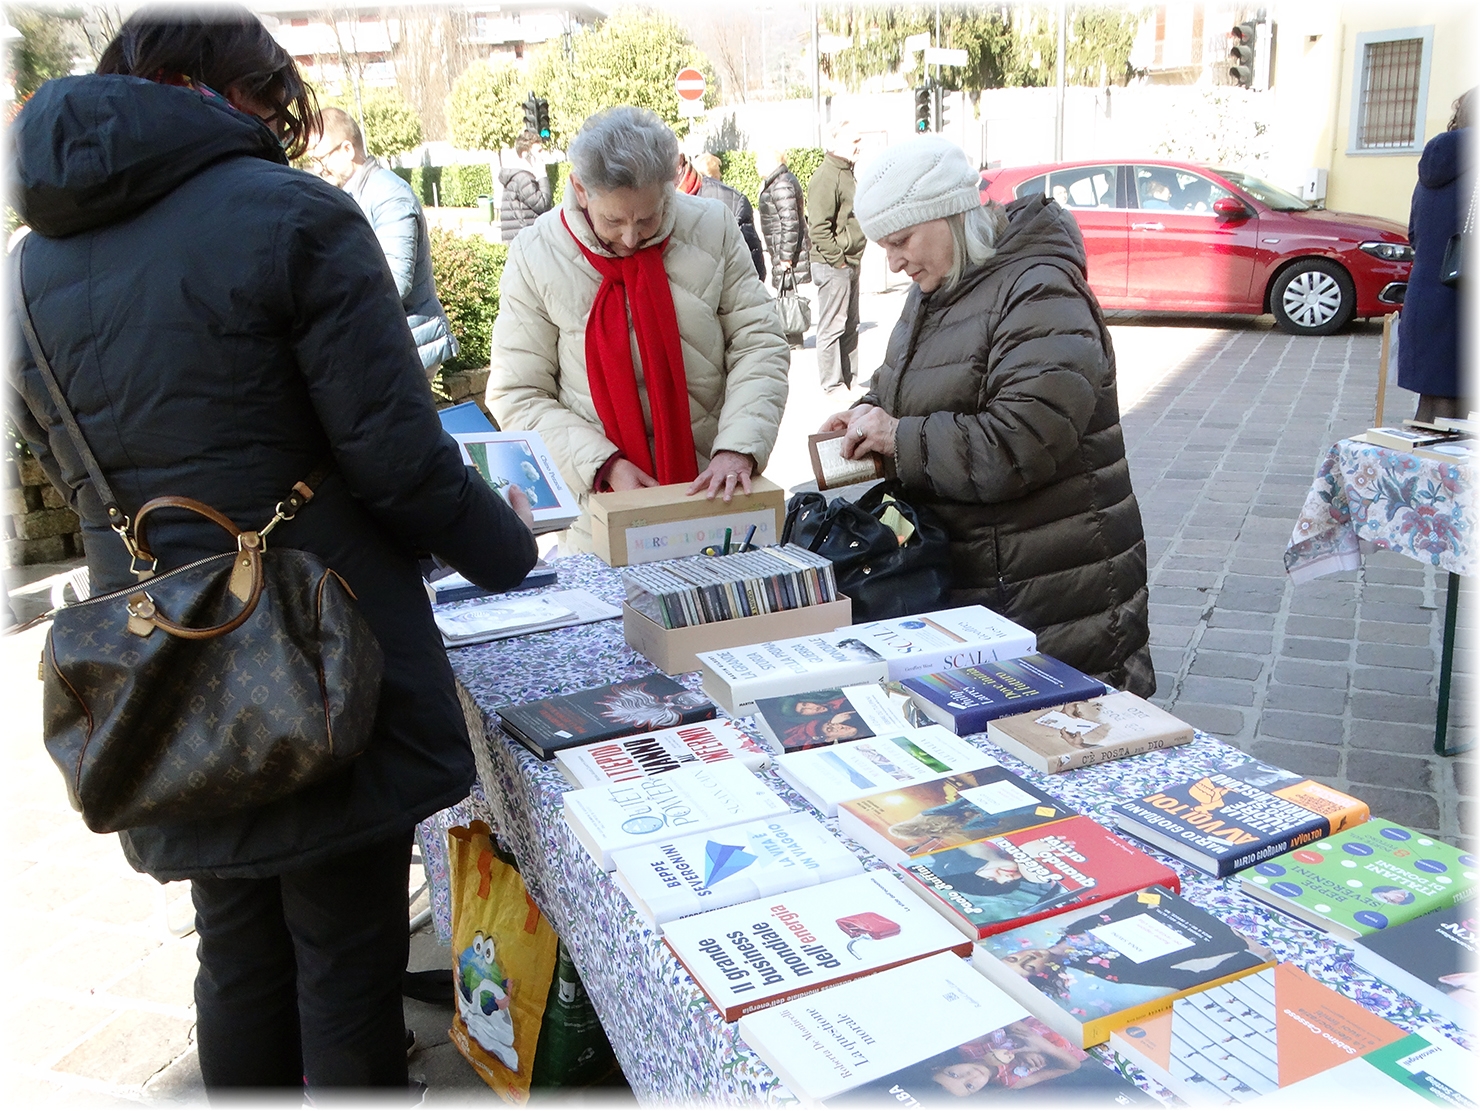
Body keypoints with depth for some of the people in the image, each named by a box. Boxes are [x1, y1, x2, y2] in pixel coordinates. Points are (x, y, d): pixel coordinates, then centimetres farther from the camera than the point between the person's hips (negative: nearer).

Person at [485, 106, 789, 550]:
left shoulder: (713, 229, -2)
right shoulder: (535, 256, -6)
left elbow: (758, 345, -1)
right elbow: (517, 395, -4)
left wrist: (738, 448, -17)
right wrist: (605, 464, -17)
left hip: (716, 491, 0)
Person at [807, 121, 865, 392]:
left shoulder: (847, 174, 18)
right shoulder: (826, 176, -15)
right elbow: (818, 227, -21)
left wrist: (854, 261, 18)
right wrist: (837, 260, -19)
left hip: (850, 264, 10)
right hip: (834, 267, -10)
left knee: (850, 326, 15)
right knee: (832, 327, -3)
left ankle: (850, 379, 23)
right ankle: (832, 385, 3)